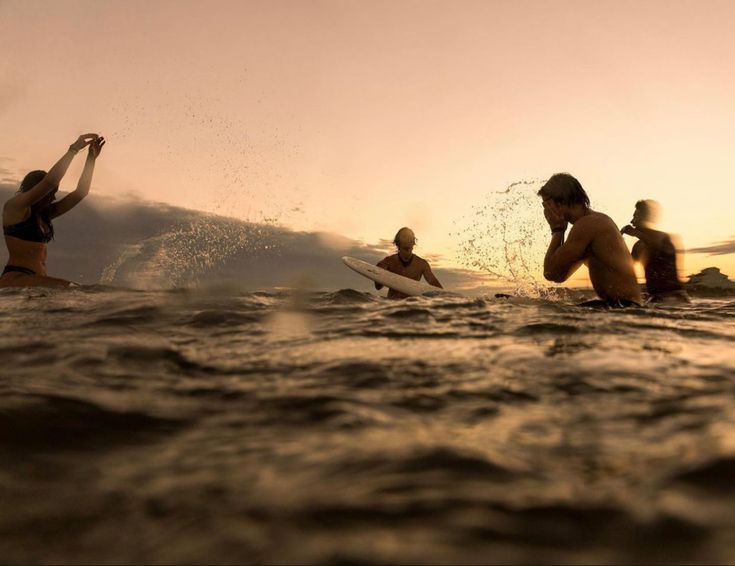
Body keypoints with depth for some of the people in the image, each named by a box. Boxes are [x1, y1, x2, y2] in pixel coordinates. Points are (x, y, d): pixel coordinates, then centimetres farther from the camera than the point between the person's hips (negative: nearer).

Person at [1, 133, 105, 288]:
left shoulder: (44, 214, 21)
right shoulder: (15, 206, -1)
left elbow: (80, 192, 16)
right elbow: (50, 181, -15)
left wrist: (91, 158, 11)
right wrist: (73, 149, -11)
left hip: (37, 281, 8)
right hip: (15, 280, -8)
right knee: (69, 288, -30)